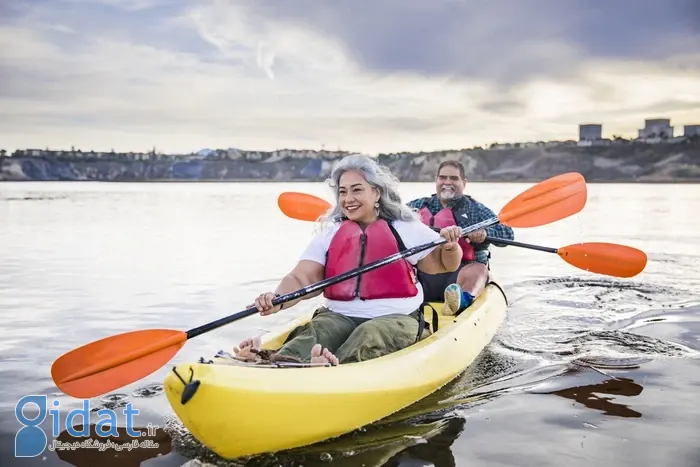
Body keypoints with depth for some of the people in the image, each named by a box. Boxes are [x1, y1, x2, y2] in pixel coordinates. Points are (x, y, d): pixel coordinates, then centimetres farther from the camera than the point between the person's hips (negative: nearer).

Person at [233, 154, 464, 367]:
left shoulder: (404, 227, 6)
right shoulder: (330, 233, 10)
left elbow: (443, 264, 11)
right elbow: (301, 279, 0)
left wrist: (450, 246, -13)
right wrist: (277, 300, -22)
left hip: (395, 318, -1)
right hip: (340, 316, 2)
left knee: (368, 335, -34)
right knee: (317, 329, -29)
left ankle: (334, 365, -62)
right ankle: (278, 362, -57)